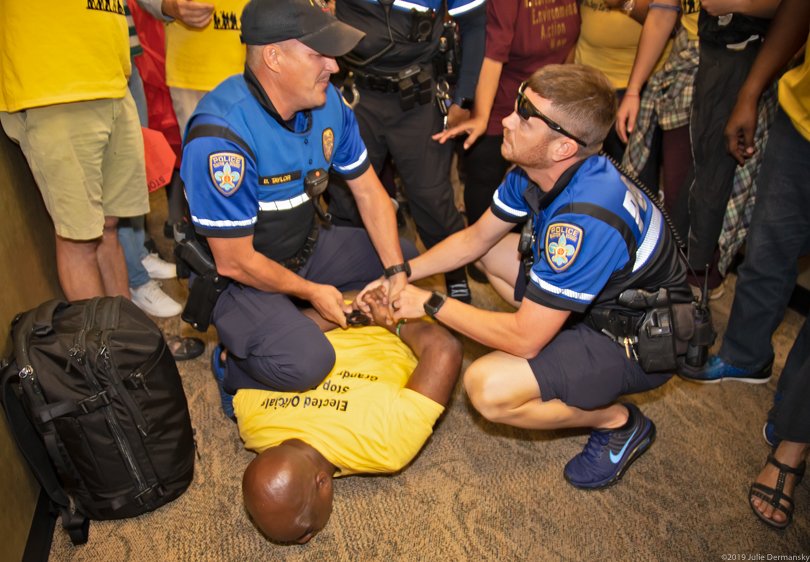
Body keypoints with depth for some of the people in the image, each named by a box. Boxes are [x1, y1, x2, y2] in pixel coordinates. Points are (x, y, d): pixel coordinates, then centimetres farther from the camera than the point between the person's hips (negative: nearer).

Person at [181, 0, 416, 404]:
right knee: (308, 362, -30)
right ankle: (237, 368, 4)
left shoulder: (327, 102, -7)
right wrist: (313, 292, -12)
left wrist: (397, 274, -7)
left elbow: (368, 191, 2)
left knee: (409, 260, 6)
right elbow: (234, 262, -25)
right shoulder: (221, 136, -31)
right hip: (238, 277, -7)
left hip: (307, 247, 8)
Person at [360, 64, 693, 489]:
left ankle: (619, 422, -1)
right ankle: (561, 344, 12)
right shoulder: (534, 170, -10)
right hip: (602, 297, 9)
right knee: (487, 252, 10)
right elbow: (476, 238, 6)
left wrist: (432, 304, -19)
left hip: (642, 344, -8)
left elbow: (524, 339, -30)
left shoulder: (584, 220, -37)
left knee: (488, 388, -26)